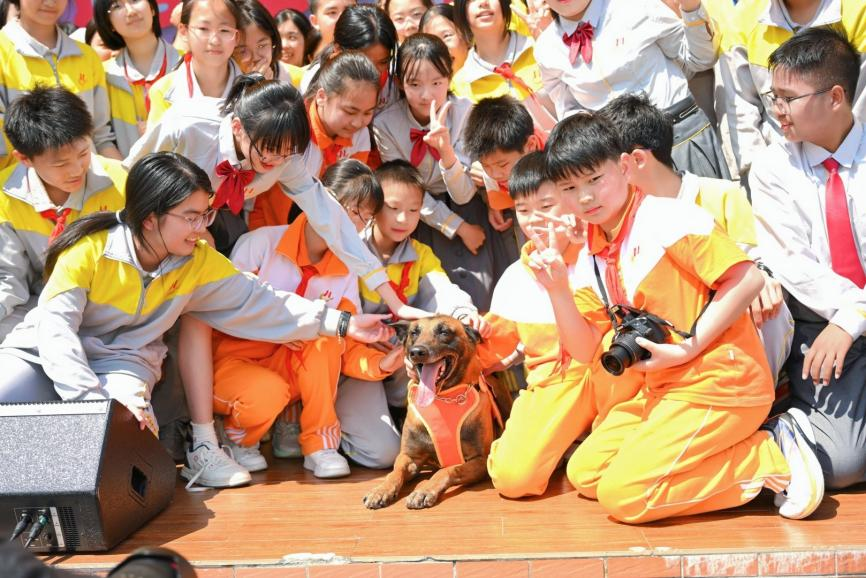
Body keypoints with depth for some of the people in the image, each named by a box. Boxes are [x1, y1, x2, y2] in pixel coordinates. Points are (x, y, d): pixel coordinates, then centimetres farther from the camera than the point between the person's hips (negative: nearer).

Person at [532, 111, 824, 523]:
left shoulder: (667, 218, -14)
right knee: (583, 473, 7)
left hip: (718, 384, -9)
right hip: (660, 392, 9)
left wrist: (686, 348, -21)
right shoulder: (590, 259, 9)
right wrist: (557, 288, -9)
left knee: (622, 495, -15)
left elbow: (747, 279, -19)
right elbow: (585, 351, 5)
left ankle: (770, 459, -6)